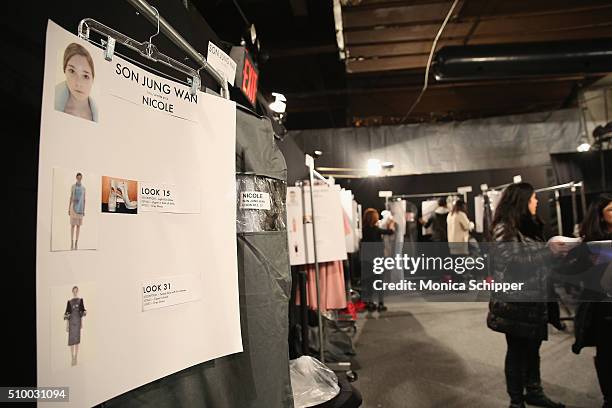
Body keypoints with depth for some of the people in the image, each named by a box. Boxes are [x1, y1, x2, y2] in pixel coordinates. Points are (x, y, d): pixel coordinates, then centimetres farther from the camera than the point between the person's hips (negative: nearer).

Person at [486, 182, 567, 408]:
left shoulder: (530, 226, 13)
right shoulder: (504, 228, -12)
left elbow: (538, 258, 19)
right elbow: (514, 260, -20)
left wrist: (557, 252, 4)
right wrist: (549, 252, -18)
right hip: (514, 301, -7)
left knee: (533, 347, 16)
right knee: (517, 350, 5)